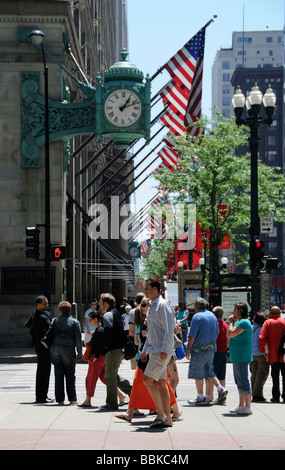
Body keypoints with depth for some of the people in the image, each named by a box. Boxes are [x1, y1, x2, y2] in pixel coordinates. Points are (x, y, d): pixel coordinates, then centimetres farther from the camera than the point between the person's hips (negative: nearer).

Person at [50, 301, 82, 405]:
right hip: (68, 349, -2)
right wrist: (80, 354, 3)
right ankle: (72, 399, 3)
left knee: (58, 375, 5)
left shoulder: (55, 321, 9)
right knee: (70, 375, 6)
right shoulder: (74, 322, 1)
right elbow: (78, 339, -2)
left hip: (55, 348, 2)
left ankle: (60, 399, 6)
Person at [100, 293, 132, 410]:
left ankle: (111, 404, 4)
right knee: (113, 375, 19)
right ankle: (131, 390, 13)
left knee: (110, 376, -1)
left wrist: (106, 345, -13)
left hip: (114, 350, -9)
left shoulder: (107, 315, -13)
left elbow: (108, 331, -24)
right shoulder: (116, 312, 16)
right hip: (121, 348, 9)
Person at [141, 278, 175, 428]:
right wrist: (145, 350, 23)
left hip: (161, 351, -10)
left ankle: (161, 414, -8)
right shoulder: (152, 306, 19)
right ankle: (167, 419, 9)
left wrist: (164, 350, -23)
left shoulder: (163, 305, -12)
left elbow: (168, 329, -18)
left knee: (147, 380, -13)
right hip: (154, 350, 10)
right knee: (161, 383, 8)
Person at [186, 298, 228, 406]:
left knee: (198, 374, 1)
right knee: (209, 372, 17)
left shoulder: (197, 317, -13)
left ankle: (200, 398, 3)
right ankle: (220, 389, 3)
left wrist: (188, 348, -7)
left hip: (199, 349, -7)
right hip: (211, 350, 7)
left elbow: (192, 336, -15)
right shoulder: (212, 316, 10)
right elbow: (216, 333, 16)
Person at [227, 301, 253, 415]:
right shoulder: (239, 322, 16)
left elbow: (230, 334, -24)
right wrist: (231, 322, 9)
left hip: (241, 356, -11)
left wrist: (231, 322, -9)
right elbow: (228, 335, 17)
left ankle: (248, 407, -5)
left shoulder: (244, 322, -17)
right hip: (237, 356, 11)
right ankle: (241, 405, 23)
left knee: (243, 380, -8)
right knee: (239, 381, 15)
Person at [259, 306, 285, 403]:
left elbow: (262, 337, -7)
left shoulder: (267, 323, 1)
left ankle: (276, 396, 3)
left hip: (273, 355, 0)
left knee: (275, 376, 5)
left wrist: (262, 350, 3)